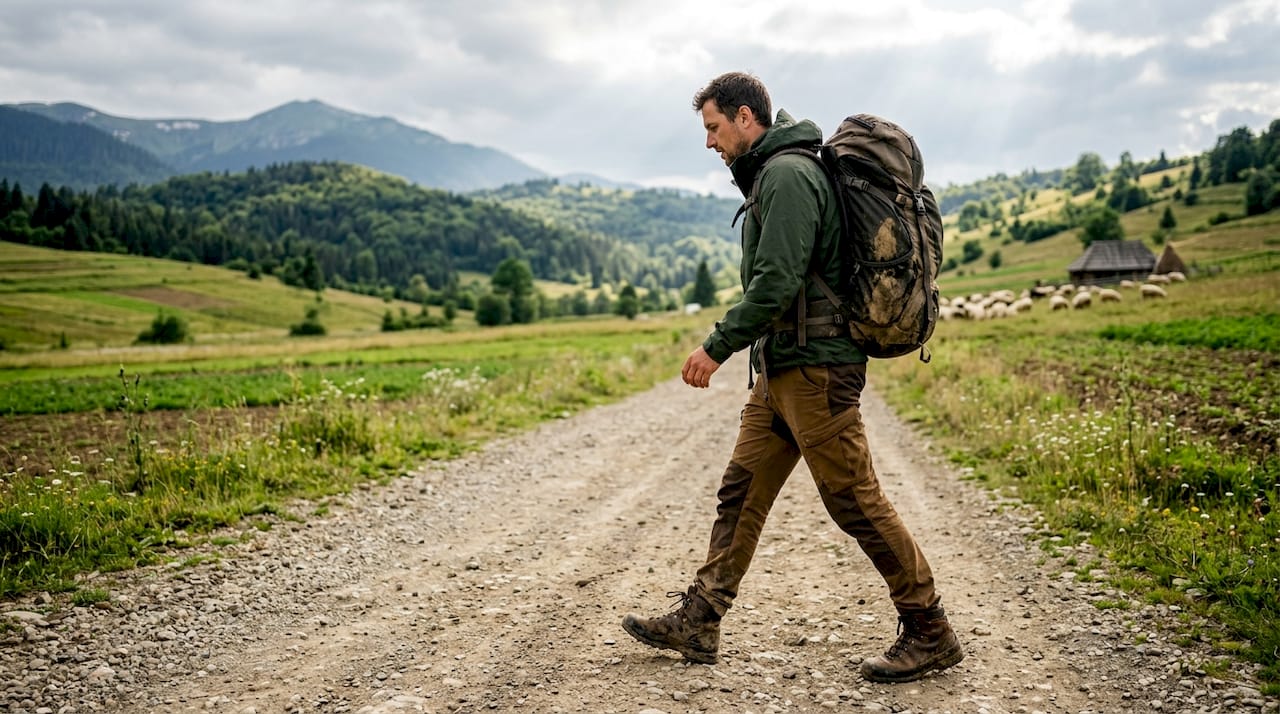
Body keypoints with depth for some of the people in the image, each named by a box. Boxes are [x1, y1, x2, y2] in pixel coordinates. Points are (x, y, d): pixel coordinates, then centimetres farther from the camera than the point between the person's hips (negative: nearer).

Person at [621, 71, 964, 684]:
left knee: (855, 501, -4)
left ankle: (930, 633, 8)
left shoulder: (788, 174, -14)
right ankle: (697, 621, 15)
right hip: (781, 368, 10)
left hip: (814, 367, -10)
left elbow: (777, 282, -23)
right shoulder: (769, 175, 18)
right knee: (741, 491, 9)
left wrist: (717, 347, -17)